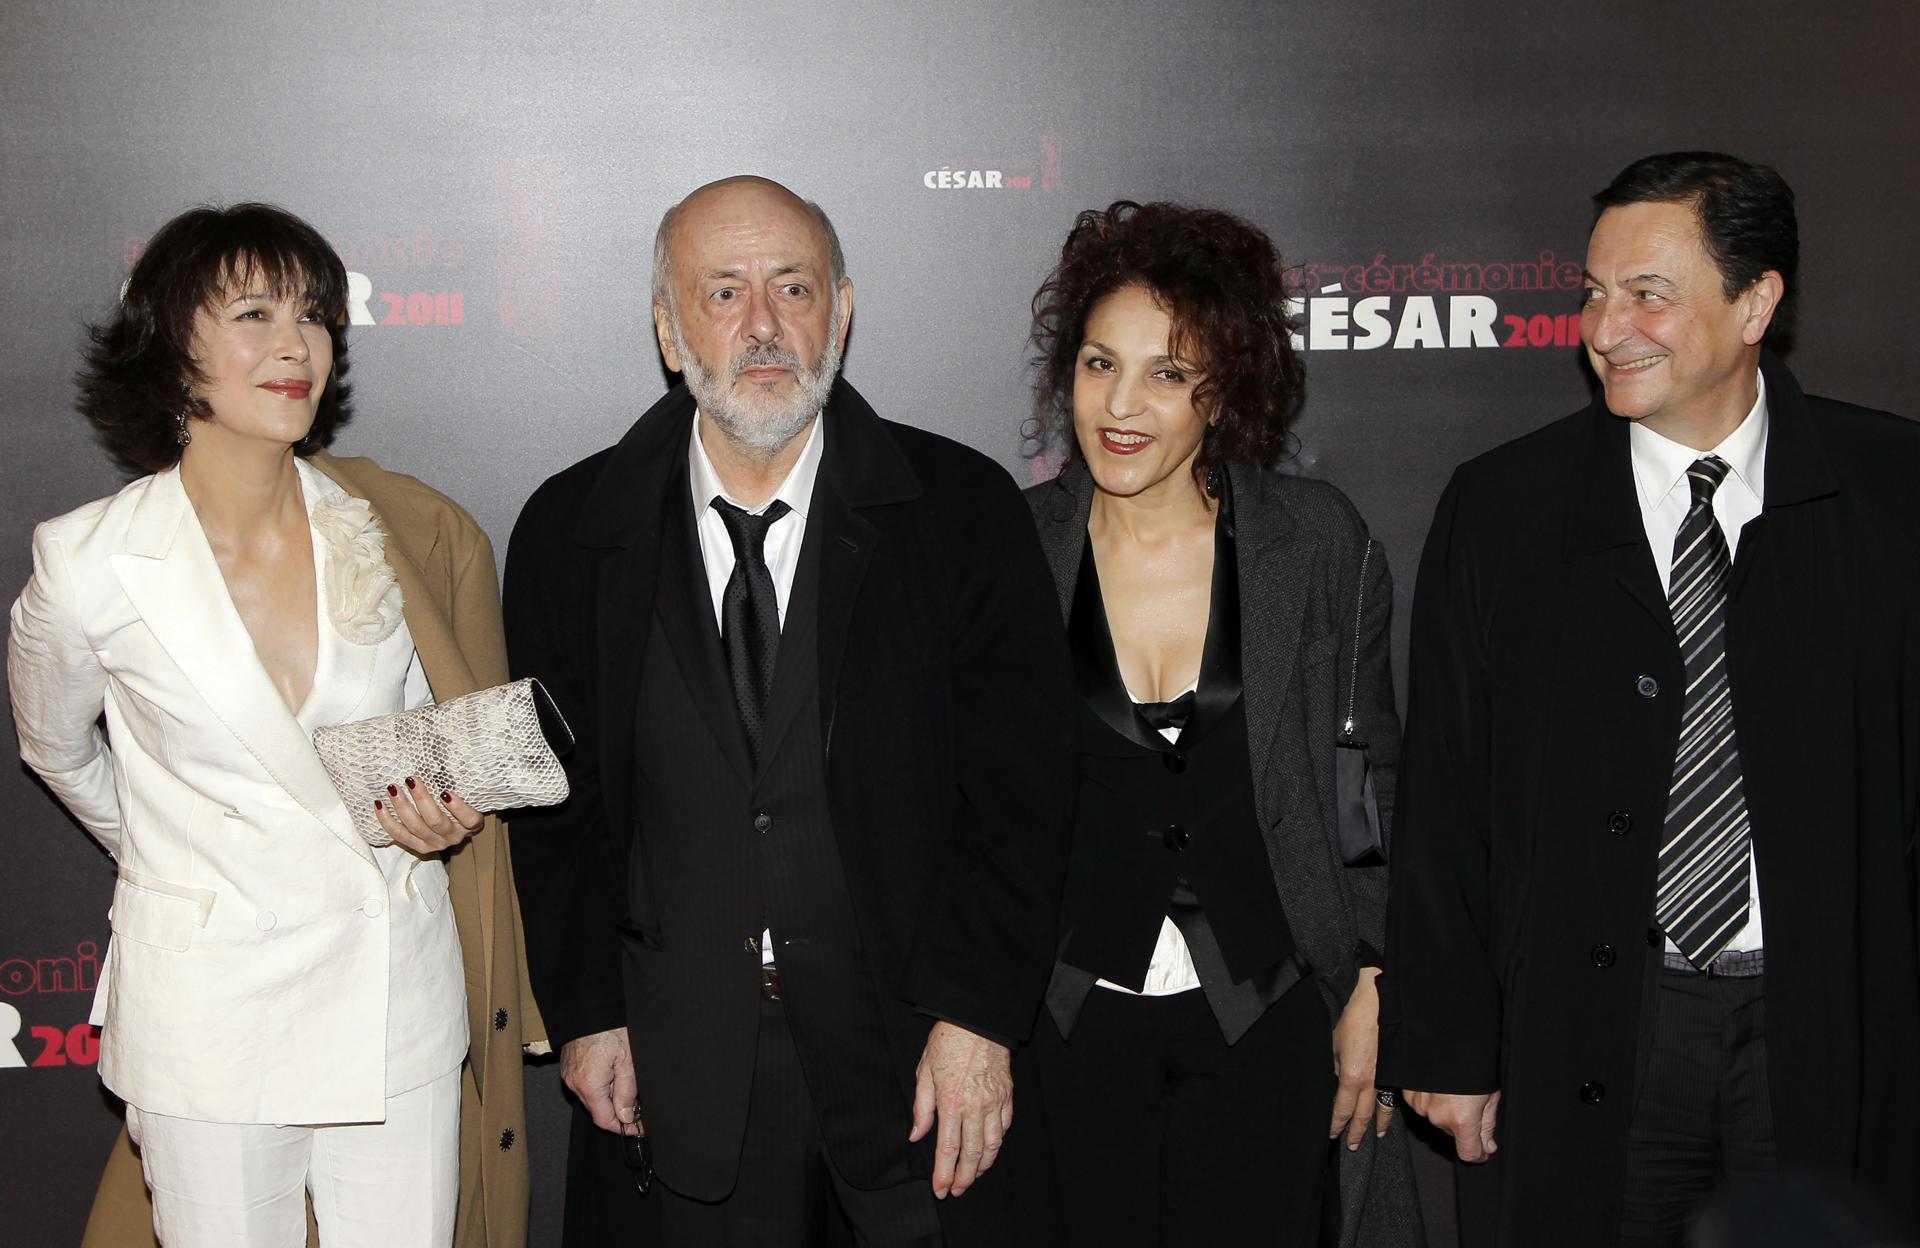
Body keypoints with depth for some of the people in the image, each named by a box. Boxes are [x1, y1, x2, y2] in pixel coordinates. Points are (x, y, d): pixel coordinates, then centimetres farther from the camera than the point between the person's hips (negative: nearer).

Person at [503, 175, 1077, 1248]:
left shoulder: (965, 509, -3)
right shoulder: (571, 534, 3)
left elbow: (1022, 786, -6)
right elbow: (558, 803, 7)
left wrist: (978, 1018, -11)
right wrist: (586, 1014, 3)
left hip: (916, 1059, -1)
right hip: (683, 1075, 1)